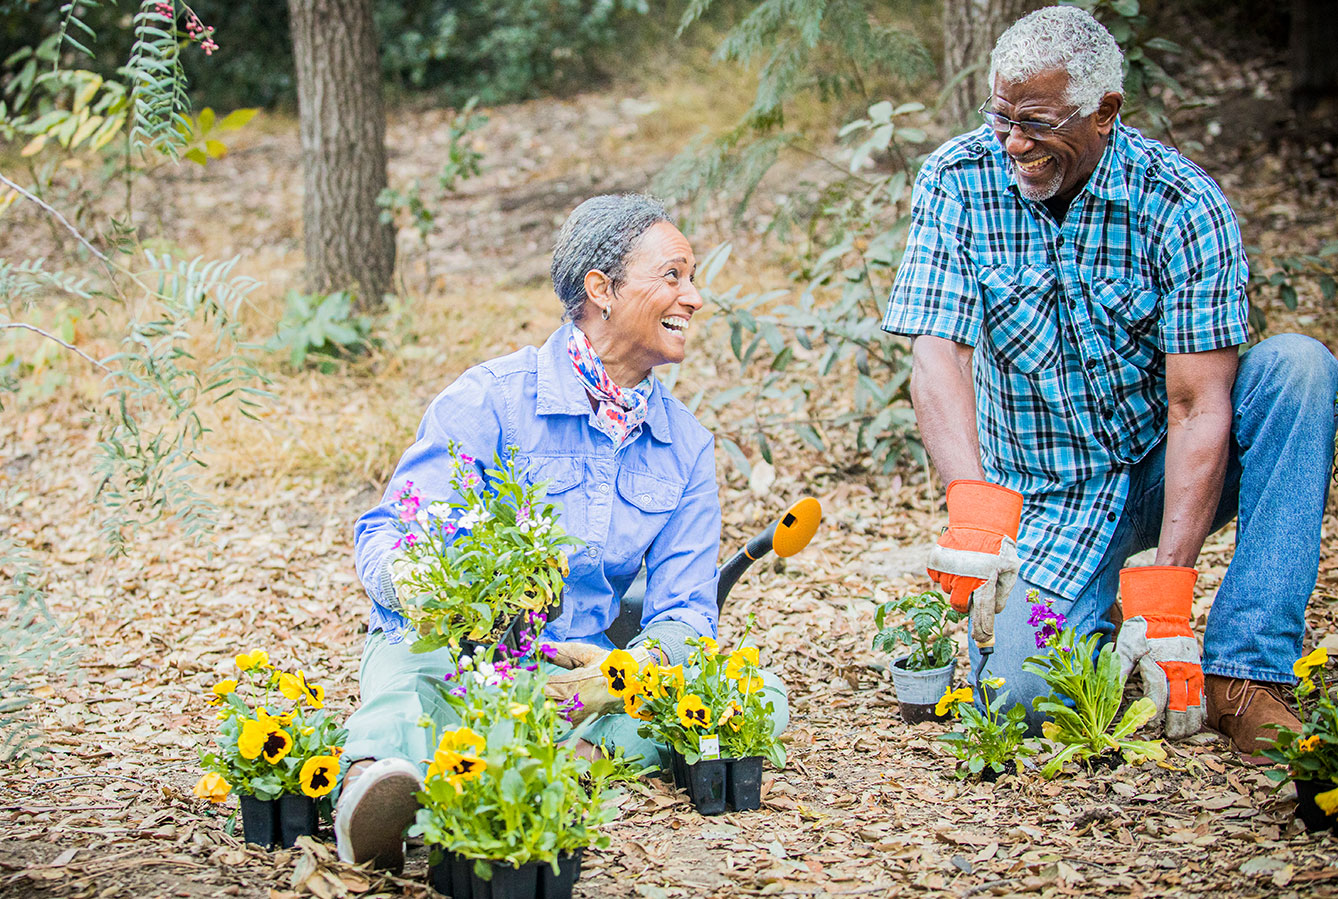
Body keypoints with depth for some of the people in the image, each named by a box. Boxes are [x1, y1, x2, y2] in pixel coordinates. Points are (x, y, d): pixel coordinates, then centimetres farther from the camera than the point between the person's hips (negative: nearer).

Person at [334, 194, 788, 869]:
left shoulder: (686, 446, 9)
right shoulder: (489, 399, -7)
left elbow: (683, 608, 3)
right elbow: (386, 538, -13)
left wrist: (633, 668, -22)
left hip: (585, 664, 5)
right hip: (443, 650, -5)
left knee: (762, 693, -18)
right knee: (409, 683, -40)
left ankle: (586, 757, -42)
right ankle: (373, 783, -73)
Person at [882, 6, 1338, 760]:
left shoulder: (1185, 206, -17)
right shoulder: (957, 183, -10)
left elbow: (1199, 408, -22)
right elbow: (937, 357, -20)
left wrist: (1166, 589, -30)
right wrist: (975, 503, -38)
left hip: (1164, 474, 0)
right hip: (1043, 496, 0)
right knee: (1020, 692, -24)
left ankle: (1242, 677, -27)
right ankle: (1090, 615, 14)